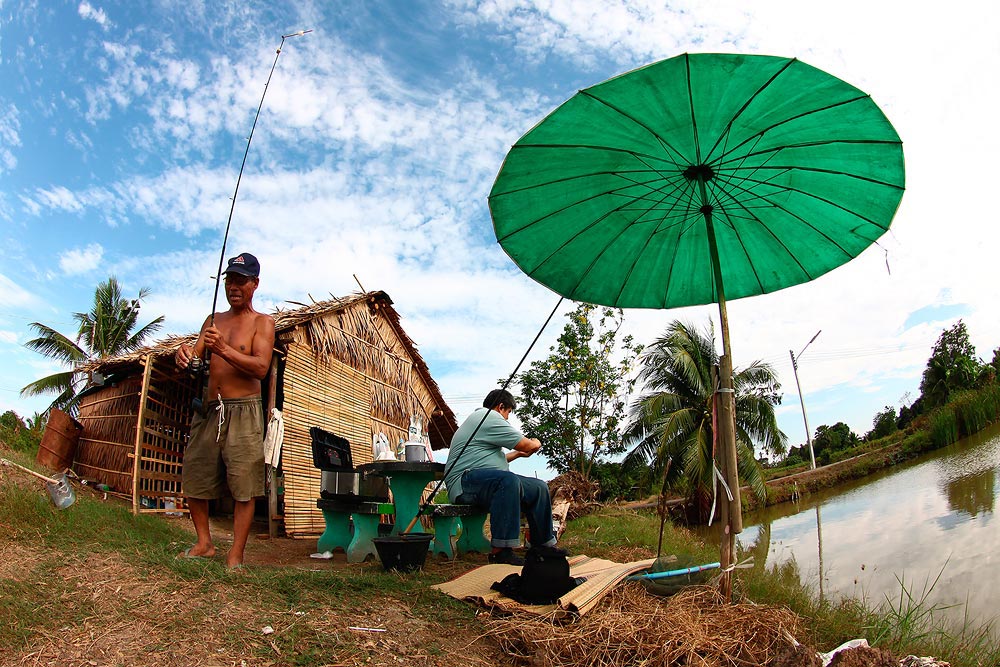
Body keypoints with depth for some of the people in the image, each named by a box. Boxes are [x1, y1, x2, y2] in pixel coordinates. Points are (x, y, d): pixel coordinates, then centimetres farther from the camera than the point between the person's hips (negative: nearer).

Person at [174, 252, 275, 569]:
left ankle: (236, 555, 1)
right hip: (208, 409, 6)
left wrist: (223, 349, -25)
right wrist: (184, 355, -14)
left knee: (243, 487, -6)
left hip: (243, 410, -5)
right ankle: (204, 543, 25)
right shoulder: (213, 320, 17)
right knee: (194, 478, 9)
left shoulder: (262, 322, 0)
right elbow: (196, 358, 10)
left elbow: (261, 367, -14)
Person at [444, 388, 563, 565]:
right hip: (465, 481, -11)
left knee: (539, 488, 6)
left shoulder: (480, 418, 28)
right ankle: (501, 551, -38)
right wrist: (536, 443, 14)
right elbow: (529, 446, -7)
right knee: (508, 480, -39)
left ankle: (542, 544, 16)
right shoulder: (489, 417, -8)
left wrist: (517, 454, 45)